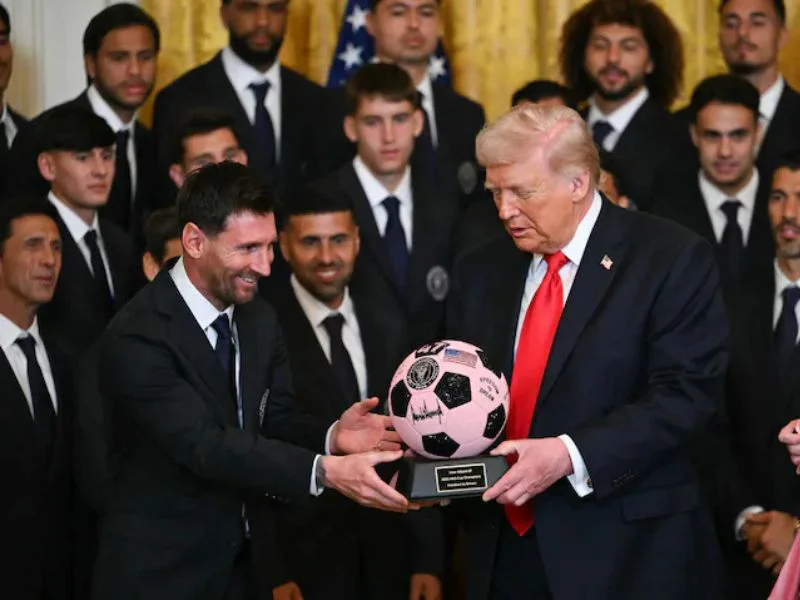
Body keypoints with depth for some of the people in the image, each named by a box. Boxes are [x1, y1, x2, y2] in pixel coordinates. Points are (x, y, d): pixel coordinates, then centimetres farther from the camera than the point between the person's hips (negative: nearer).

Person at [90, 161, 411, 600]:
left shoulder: (260, 320, 5)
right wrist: (326, 471, -37)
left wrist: (331, 437, -19)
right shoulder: (136, 340, -21)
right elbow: (206, 444, -28)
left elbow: (275, 423, 4)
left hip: (245, 559, 7)